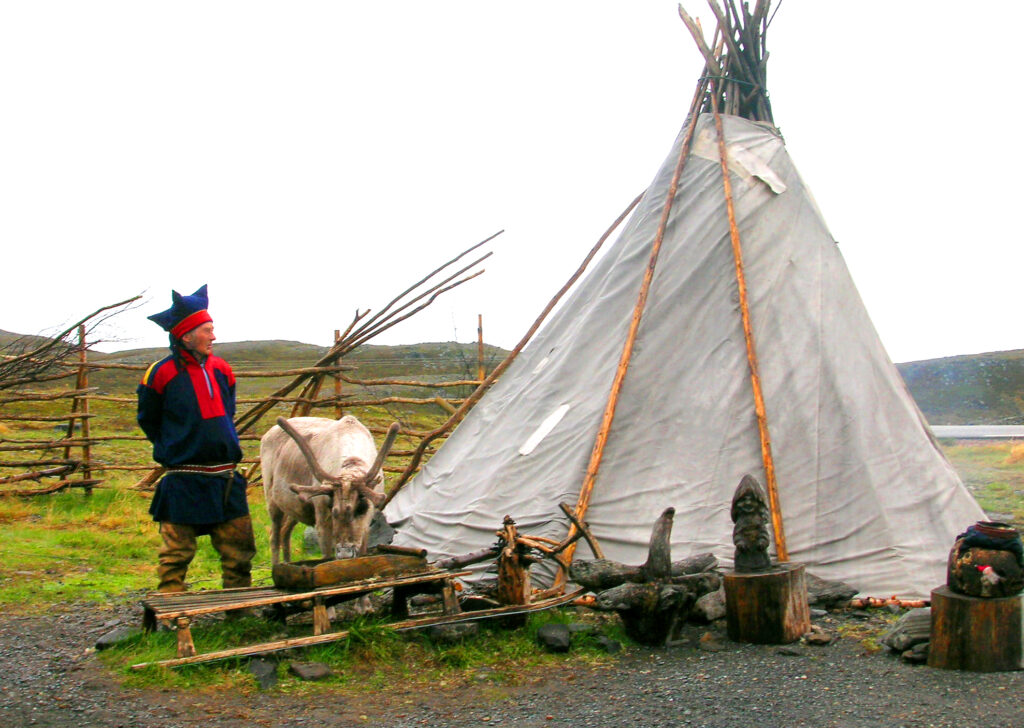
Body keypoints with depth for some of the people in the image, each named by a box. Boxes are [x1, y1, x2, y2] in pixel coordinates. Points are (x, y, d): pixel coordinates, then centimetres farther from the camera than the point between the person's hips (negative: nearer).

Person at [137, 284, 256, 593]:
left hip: (225, 477, 5)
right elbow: (148, 420, 5)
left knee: (238, 547, 9)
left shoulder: (221, 370, 8)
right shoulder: (163, 374, -9)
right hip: (183, 482, -5)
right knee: (177, 553, 1)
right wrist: (172, 450, 4)